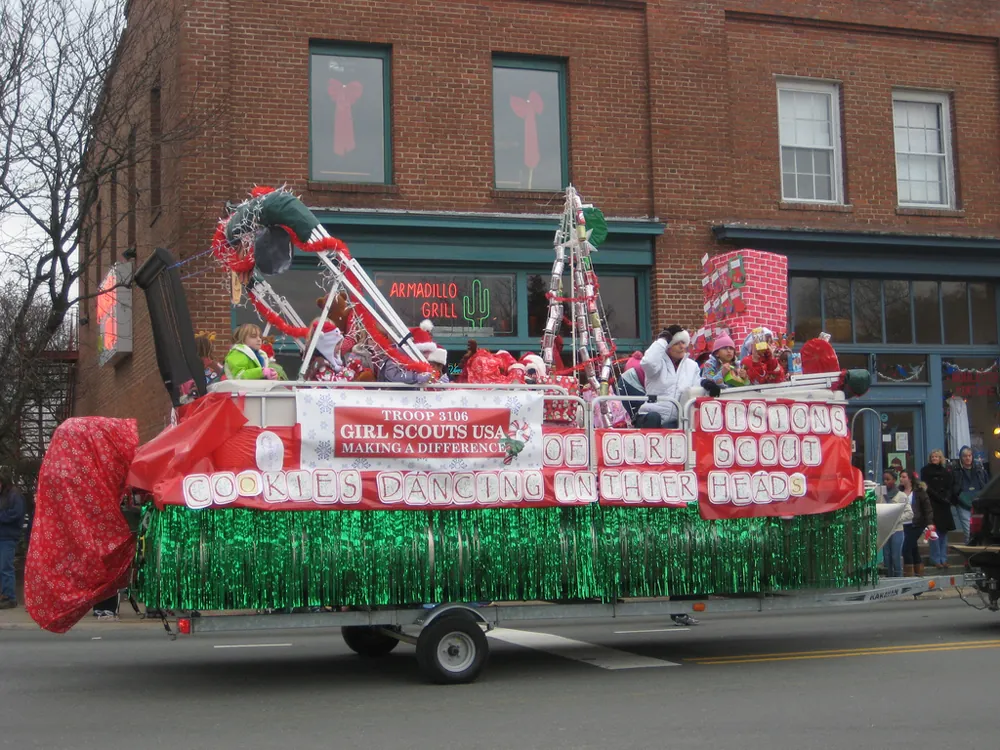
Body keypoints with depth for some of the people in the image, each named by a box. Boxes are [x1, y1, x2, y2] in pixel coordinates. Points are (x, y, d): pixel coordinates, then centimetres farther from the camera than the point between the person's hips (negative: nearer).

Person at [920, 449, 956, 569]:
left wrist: (948, 498, -6)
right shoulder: (926, 471, 3)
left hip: (944, 505, 5)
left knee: (944, 532, 4)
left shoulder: (945, 471, 17)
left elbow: (950, 487, 13)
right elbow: (927, 488, -5)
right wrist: (940, 498, -13)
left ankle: (943, 559, 9)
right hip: (933, 504, -5)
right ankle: (936, 560, -6)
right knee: (935, 532, -9)